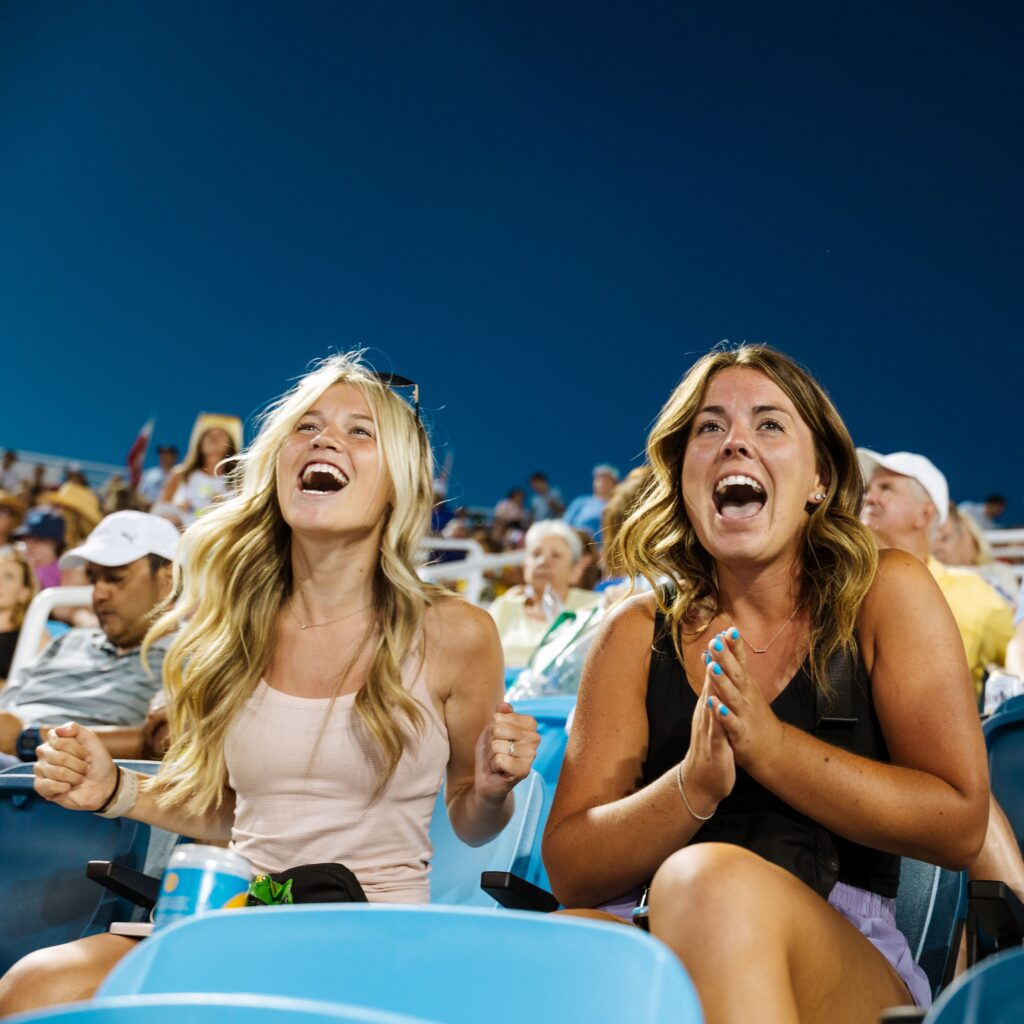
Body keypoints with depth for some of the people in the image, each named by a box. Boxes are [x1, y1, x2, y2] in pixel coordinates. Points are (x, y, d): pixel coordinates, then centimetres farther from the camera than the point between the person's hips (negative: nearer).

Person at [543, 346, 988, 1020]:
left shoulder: (885, 593, 6)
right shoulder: (639, 632, 10)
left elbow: (960, 824, -1)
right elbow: (570, 868, 4)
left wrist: (769, 744, -11)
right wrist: (692, 787, -15)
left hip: (851, 964, -1)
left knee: (710, 880, -34)